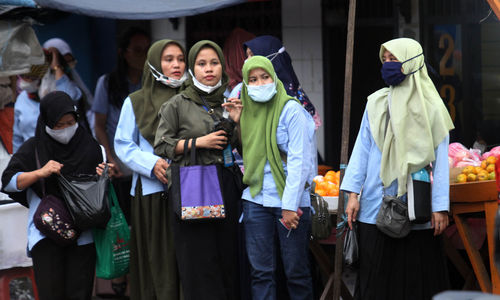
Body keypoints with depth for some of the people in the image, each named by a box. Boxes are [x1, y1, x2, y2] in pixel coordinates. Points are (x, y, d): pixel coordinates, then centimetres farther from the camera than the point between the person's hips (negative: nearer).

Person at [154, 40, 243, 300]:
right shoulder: (177, 105, 4)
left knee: (229, 255, 1)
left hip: (227, 187, 3)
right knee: (199, 260, -4)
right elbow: (161, 145, 0)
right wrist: (199, 142, -8)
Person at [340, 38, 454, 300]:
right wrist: (353, 193, 1)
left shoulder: (430, 107, 1)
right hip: (376, 208, 2)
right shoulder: (376, 102, 9)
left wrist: (440, 207, -7)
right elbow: (362, 149, 9)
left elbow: (440, 160, -1)